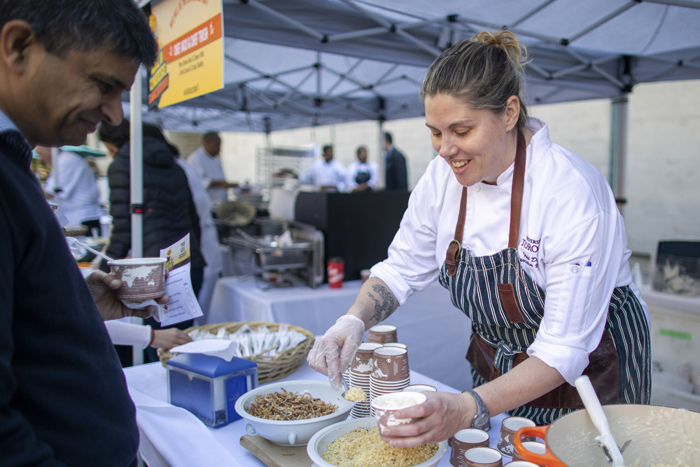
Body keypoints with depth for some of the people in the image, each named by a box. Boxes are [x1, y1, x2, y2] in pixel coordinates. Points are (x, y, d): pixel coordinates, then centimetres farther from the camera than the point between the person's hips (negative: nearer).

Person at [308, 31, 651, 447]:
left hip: (588, 378, -4)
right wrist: (353, 322, -22)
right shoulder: (443, 176, -13)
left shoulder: (573, 192, -30)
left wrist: (469, 409, -43)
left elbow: (564, 349, -30)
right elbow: (402, 269, -3)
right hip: (498, 372, 5)